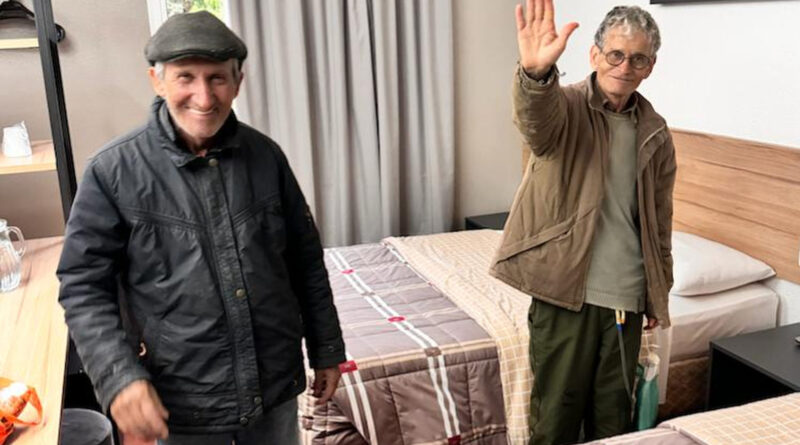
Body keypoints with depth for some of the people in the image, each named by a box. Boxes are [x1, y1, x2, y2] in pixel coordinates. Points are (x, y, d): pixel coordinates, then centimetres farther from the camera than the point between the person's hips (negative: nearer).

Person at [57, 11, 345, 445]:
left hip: (276, 386, 3)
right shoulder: (114, 170, -12)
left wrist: (325, 348, 9)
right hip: (183, 403, -2)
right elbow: (83, 285, -8)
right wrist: (118, 376, -21)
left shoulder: (265, 156, -3)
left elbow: (306, 261, 5)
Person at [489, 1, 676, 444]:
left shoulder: (655, 132, 7)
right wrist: (536, 72, -57)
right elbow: (535, 117, -35)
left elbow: (659, 219, 15)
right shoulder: (565, 106, -8)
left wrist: (659, 293, 16)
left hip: (626, 298, 5)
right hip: (565, 292, -4)